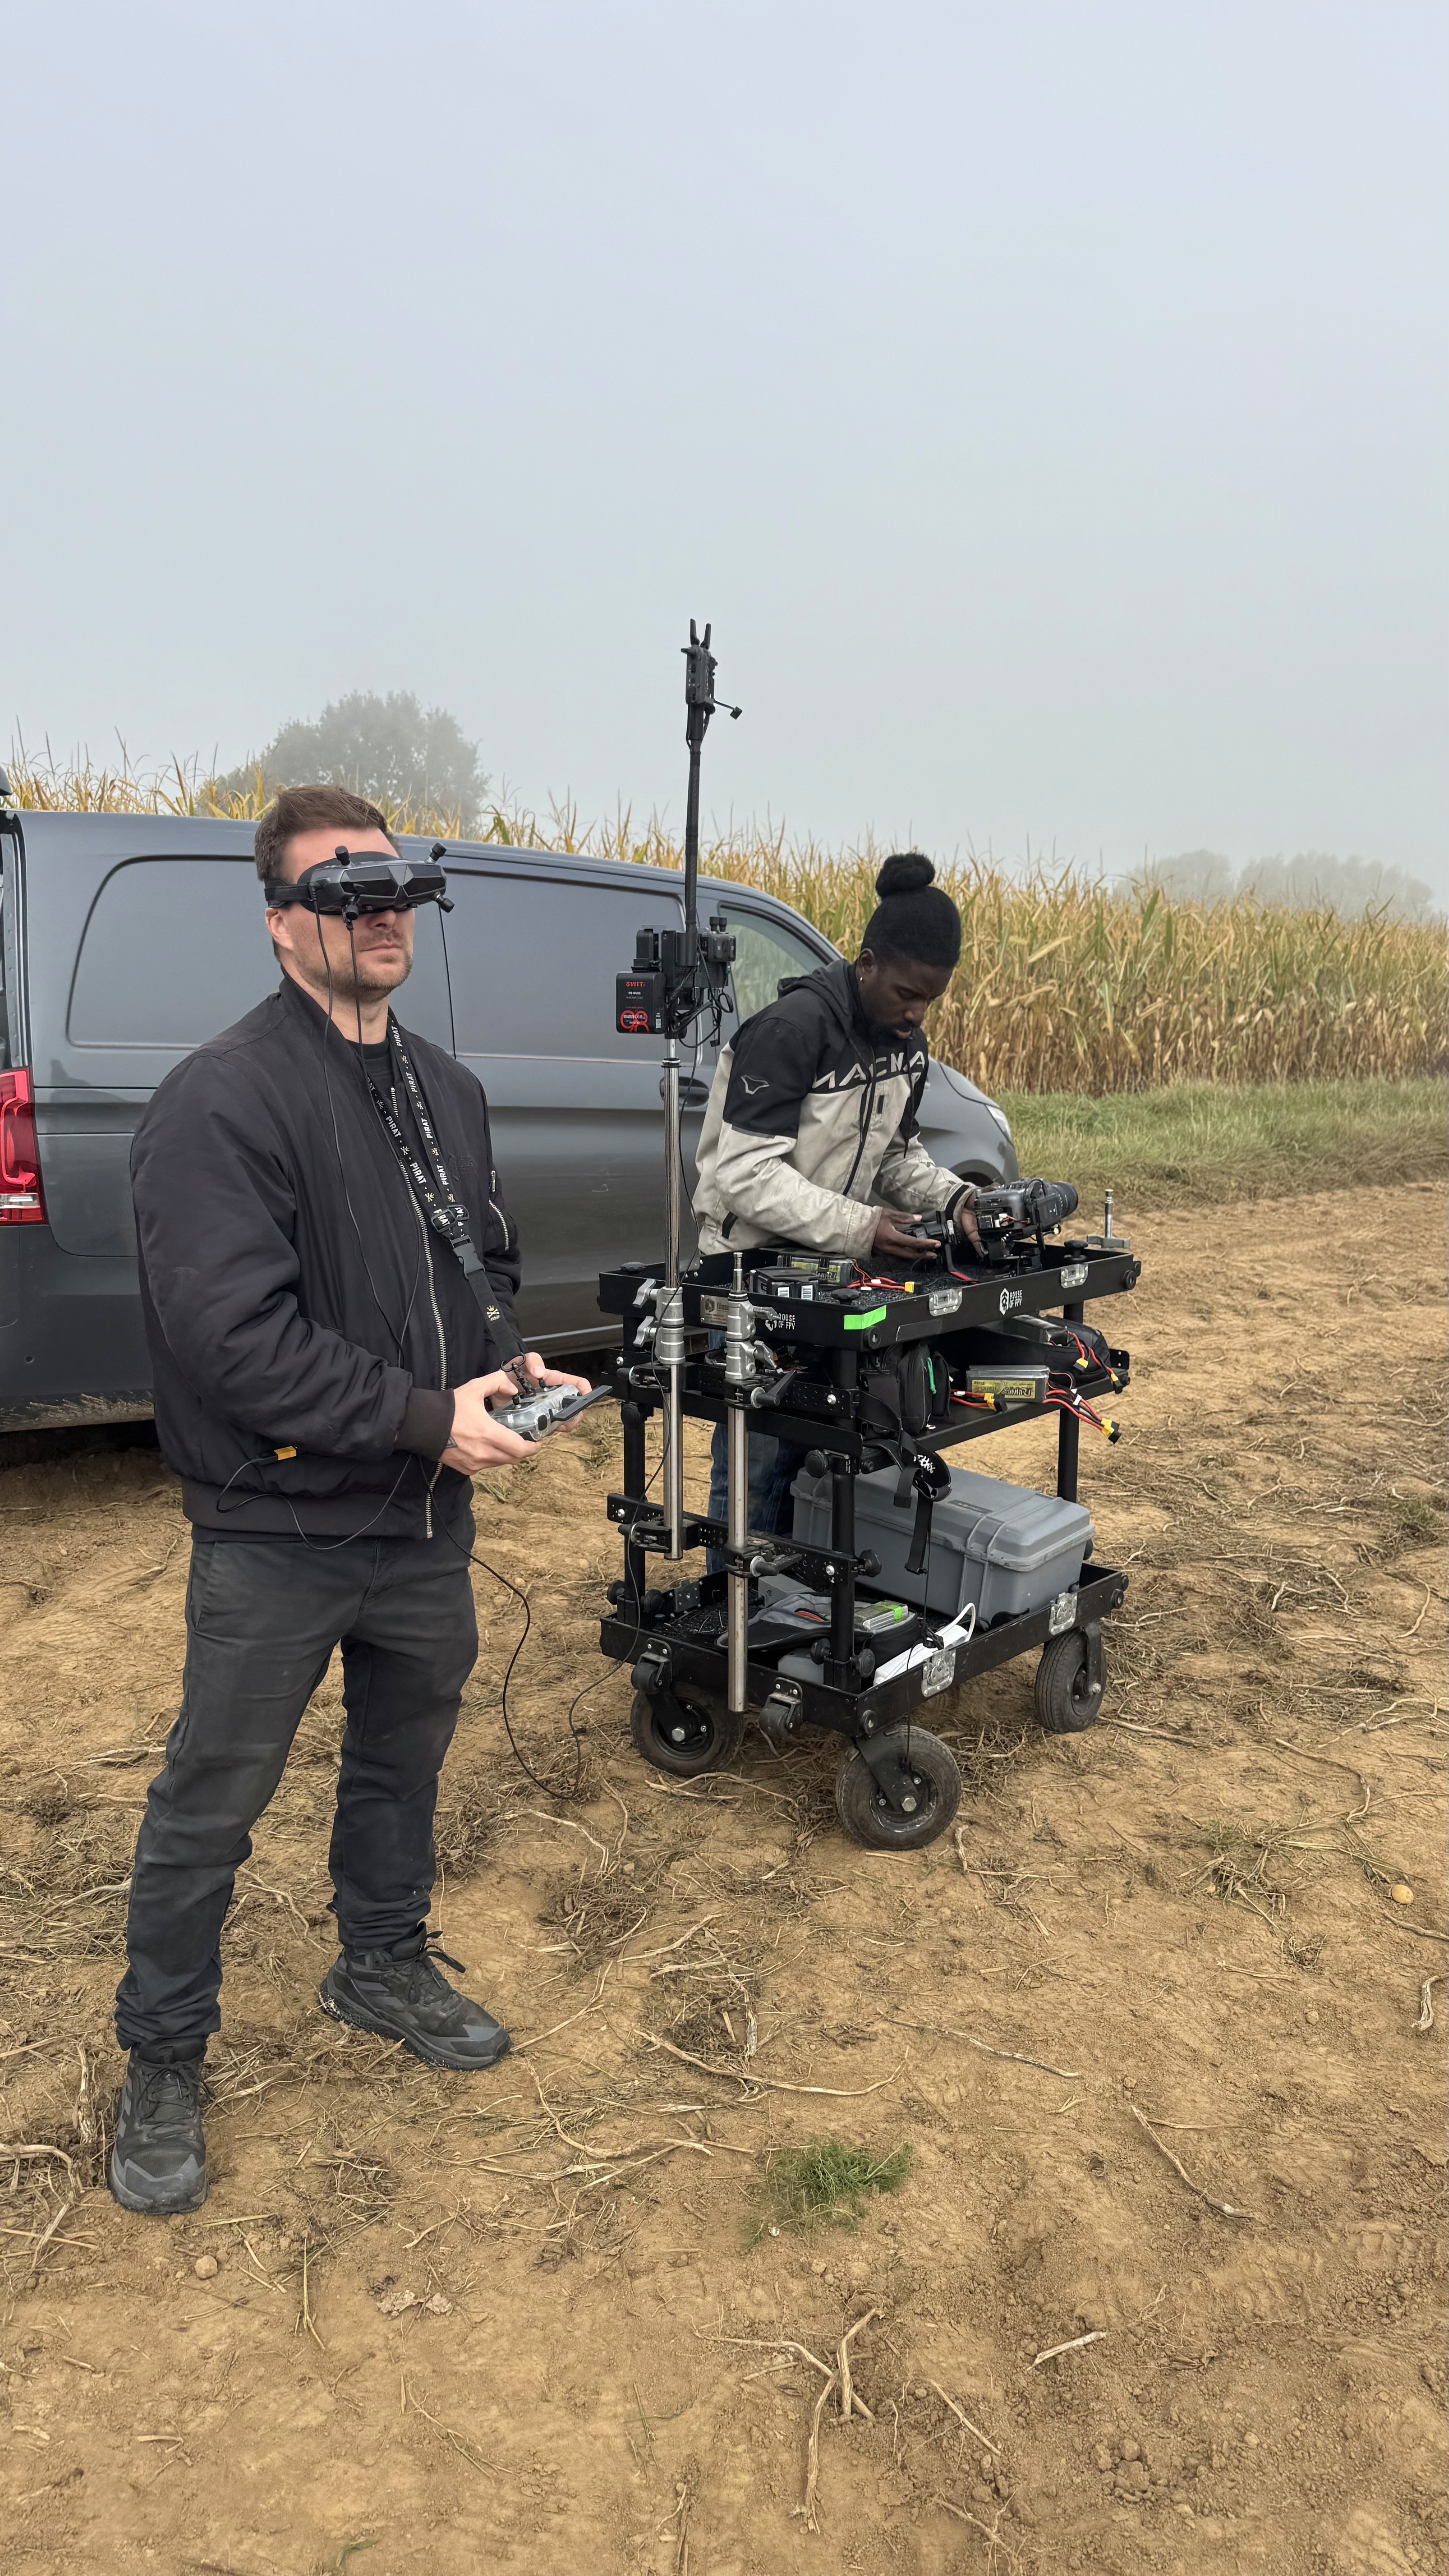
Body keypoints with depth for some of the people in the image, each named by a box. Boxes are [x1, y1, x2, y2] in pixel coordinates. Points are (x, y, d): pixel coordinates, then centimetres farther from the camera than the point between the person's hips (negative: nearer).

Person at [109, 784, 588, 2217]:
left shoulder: (447, 1091, 8)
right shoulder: (220, 1103, -17)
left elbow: (488, 1261, 17)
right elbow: (235, 1338, -24)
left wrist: (507, 1364, -4)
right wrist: (425, 1416, -24)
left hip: (425, 1522, 7)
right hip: (274, 1536, -7)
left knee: (404, 1758, 24)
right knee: (209, 1808, 9)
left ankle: (383, 1967, 48)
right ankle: (161, 2068, 31)